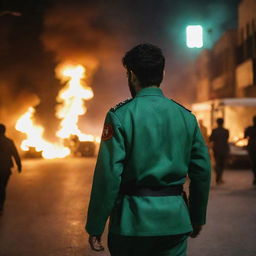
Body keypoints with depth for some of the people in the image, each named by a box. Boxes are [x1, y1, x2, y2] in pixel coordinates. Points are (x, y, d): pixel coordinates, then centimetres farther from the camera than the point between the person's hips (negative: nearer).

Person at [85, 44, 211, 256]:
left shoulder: (120, 116, -8)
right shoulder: (187, 116, 4)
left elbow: (109, 175, -13)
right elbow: (202, 171, 8)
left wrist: (95, 227, -6)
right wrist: (197, 218, 21)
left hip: (133, 221, -3)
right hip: (175, 221, 4)